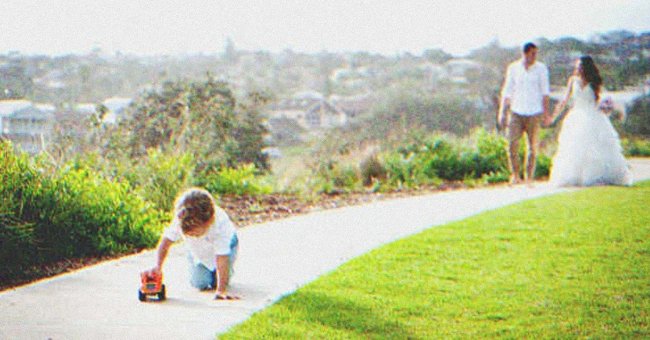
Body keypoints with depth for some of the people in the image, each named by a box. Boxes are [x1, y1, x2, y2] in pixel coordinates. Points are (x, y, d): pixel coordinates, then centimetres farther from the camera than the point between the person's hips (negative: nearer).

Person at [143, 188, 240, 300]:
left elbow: (222, 259, -44)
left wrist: (221, 291, -46)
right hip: (197, 250, 2)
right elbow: (166, 241, -25)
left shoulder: (220, 224, -45)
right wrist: (157, 266, -39)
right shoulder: (179, 221, -38)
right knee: (200, 284, -6)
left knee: (218, 281, -11)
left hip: (226, 243, -2)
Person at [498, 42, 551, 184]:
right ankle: (515, 175, 4)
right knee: (512, 144, -9)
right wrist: (502, 112, 7)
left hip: (534, 113, -1)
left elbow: (545, 91, -1)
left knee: (532, 147, 1)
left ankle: (529, 178, 10)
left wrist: (545, 111, -10)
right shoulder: (513, 68, 6)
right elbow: (507, 91, 10)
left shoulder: (541, 69, 1)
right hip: (516, 112, 1)